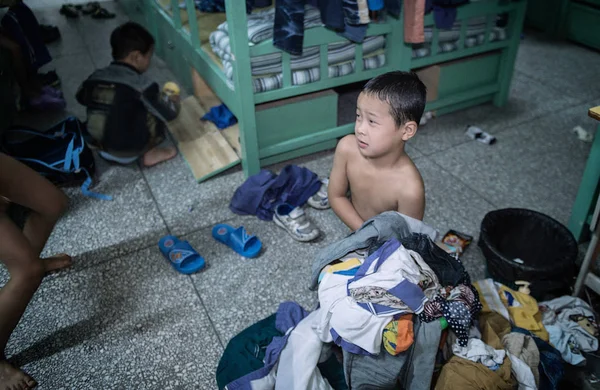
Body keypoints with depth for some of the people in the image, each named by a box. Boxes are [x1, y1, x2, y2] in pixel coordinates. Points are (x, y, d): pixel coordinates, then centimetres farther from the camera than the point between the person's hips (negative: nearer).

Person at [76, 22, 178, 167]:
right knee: (157, 113, 4)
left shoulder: (96, 77, -3)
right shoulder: (143, 85, -18)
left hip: (98, 147, 6)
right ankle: (150, 153, 9)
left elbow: (81, 97, 17)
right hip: (128, 152, -5)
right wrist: (173, 102, 14)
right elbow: (168, 114, -8)